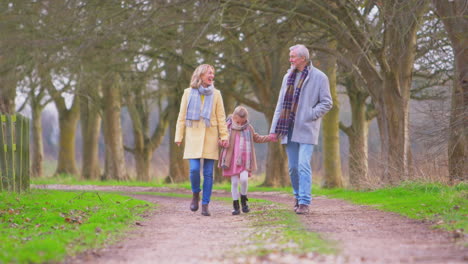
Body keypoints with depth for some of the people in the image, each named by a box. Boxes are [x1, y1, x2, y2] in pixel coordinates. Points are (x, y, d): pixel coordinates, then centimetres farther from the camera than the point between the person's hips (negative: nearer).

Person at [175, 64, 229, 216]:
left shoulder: (215, 94, 6)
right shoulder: (188, 93, 5)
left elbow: (221, 118, 5)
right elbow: (181, 117, 7)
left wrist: (224, 136, -4)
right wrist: (178, 137, 2)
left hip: (210, 137, 1)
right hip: (193, 136, -1)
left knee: (208, 173, -1)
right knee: (194, 169, -12)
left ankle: (205, 204, 7)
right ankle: (195, 194, 16)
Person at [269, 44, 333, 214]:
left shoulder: (319, 77, -3)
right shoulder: (288, 77, 14)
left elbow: (327, 103, -2)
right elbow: (281, 104, 16)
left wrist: (310, 115, -12)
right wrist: (275, 128, 11)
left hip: (306, 130, -5)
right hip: (289, 130, 5)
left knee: (303, 166, -14)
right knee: (293, 167, 8)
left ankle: (304, 202, -13)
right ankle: (298, 198, 22)